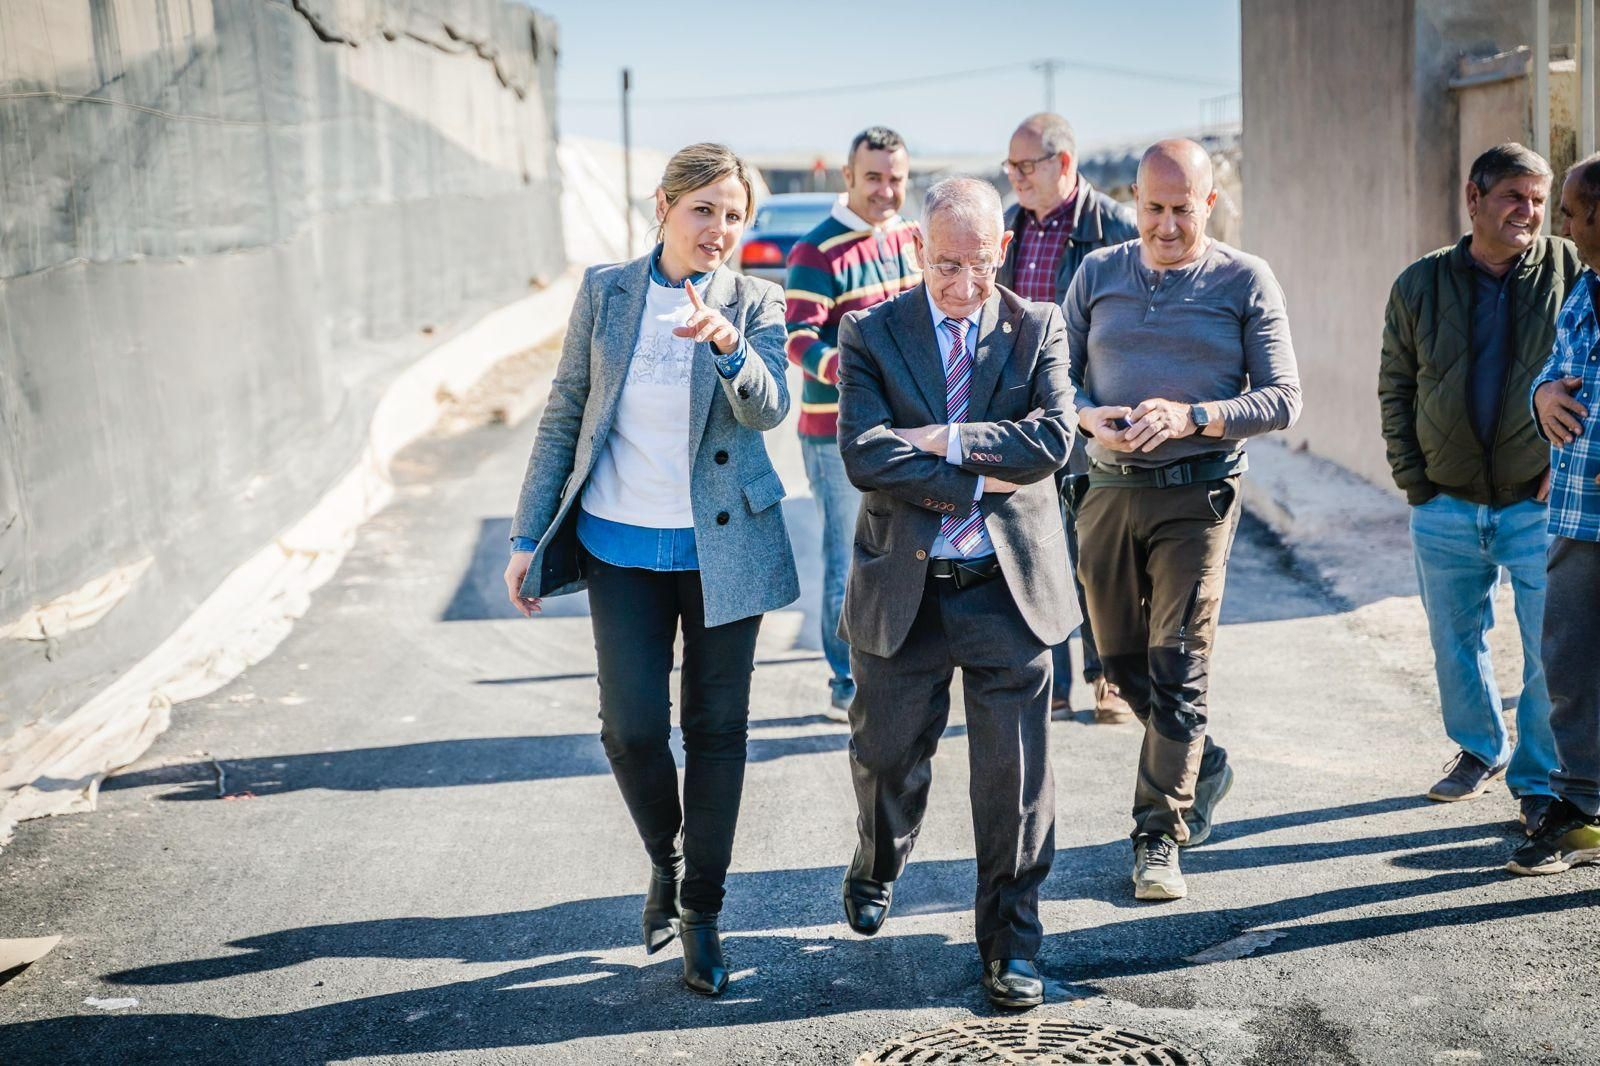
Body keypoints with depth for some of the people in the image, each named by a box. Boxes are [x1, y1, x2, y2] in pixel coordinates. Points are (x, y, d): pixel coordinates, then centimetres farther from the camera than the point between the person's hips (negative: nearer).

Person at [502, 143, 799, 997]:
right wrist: (528, 536, 3)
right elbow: (564, 416, 5)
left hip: (722, 547, 0)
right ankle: (664, 861, 28)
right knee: (631, 727, -2)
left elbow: (768, 410, -17)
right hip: (621, 545, 1)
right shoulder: (605, 291, 1)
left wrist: (727, 343, -37)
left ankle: (702, 912, 21)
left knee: (717, 730, 5)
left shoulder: (755, 303, -2)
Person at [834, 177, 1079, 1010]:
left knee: (1014, 773, 3)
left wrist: (946, 439, -17)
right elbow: (864, 455, -15)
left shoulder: (1038, 329, 2)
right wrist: (981, 481, -17)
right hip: (901, 587, 0)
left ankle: (1010, 940, 20)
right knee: (886, 753, 15)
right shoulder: (871, 333, -1)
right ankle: (877, 864, 47)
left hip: (1009, 587, 0)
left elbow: (1053, 440, -13)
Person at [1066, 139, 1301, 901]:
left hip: (1197, 492, -4)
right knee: (1120, 658, 12)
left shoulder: (1245, 281, 0)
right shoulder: (1097, 273, 9)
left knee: (1177, 666, -7)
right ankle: (1203, 768, 37)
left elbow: (1282, 400, -3)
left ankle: (1159, 837, 2)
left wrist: (1190, 417, -18)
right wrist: (1090, 416, -12)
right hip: (1109, 488, 4)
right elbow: (1059, 375, 11)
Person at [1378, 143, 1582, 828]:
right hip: (1445, 508, 2)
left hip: (1541, 505, -2)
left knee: (1550, 650, -2)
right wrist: (1412, 478, 2)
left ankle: (1540, 780, 15)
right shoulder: (1421, 284, 3)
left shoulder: (1571, 271, -1)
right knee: (1455, 643, 14)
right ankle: (1479, 749, 35)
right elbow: (1395, 387, 9)